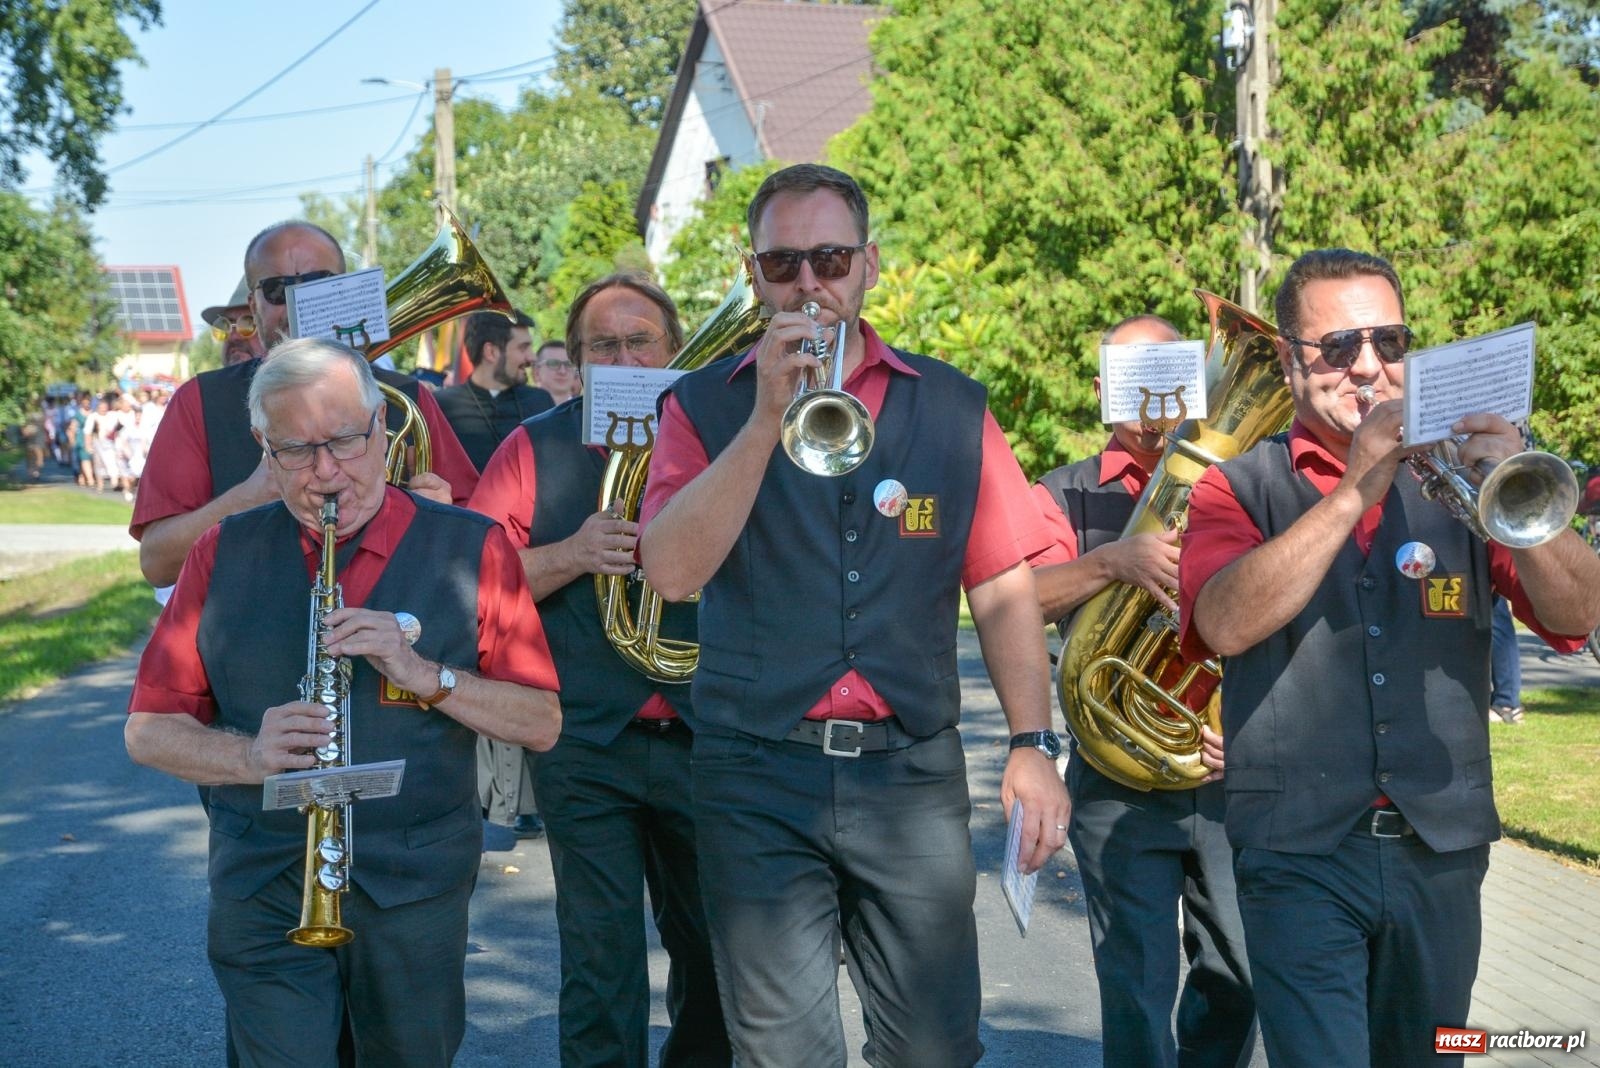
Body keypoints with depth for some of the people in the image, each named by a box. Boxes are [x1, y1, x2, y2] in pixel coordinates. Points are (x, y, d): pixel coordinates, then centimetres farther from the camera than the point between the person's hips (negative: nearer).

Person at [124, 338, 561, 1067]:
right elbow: (148, 731, 4)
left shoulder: (470, 550, -1)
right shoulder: (224, 555, 5)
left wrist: (426, 673, -19)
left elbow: (541, 725, -3)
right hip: (262, 892, 0)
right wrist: (250, 755, -16)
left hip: (416, 894, 0)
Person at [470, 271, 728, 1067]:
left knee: (713, 953, 14)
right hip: (584, 743, -2)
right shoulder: (536, 449, 4)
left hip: (700, 733, 2)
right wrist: (572, 555, -16)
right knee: (600, 963, 0)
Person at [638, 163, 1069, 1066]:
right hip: (759, 779, -1)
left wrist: (1032, 743, -3)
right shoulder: (706, 406, 3)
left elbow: (1003, 590, 7)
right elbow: (673, 572, -12)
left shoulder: (951, 407, 7)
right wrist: (768, 416, -17)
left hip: (913, 775, 1)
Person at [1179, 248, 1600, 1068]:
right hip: (1302, 853, -3)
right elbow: (1225, 625, -16)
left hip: (1441, 852, 3)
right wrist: (1355, 491, -21)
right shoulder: (1238, 490, 3)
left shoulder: (1455, 479, 8)